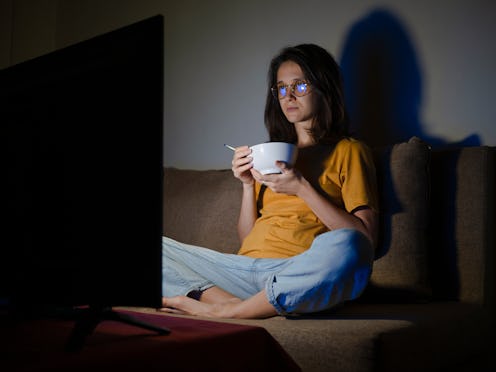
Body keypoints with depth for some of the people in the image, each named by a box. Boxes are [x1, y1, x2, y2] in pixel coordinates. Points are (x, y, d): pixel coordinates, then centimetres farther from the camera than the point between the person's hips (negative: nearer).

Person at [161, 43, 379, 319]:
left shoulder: (348, 151, 11)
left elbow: (366, 236, -3)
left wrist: (303, 188, -8)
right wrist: (248, 184, 6)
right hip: (243, 268, 5)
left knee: (346, 248, -38)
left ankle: (222, 311, -23)